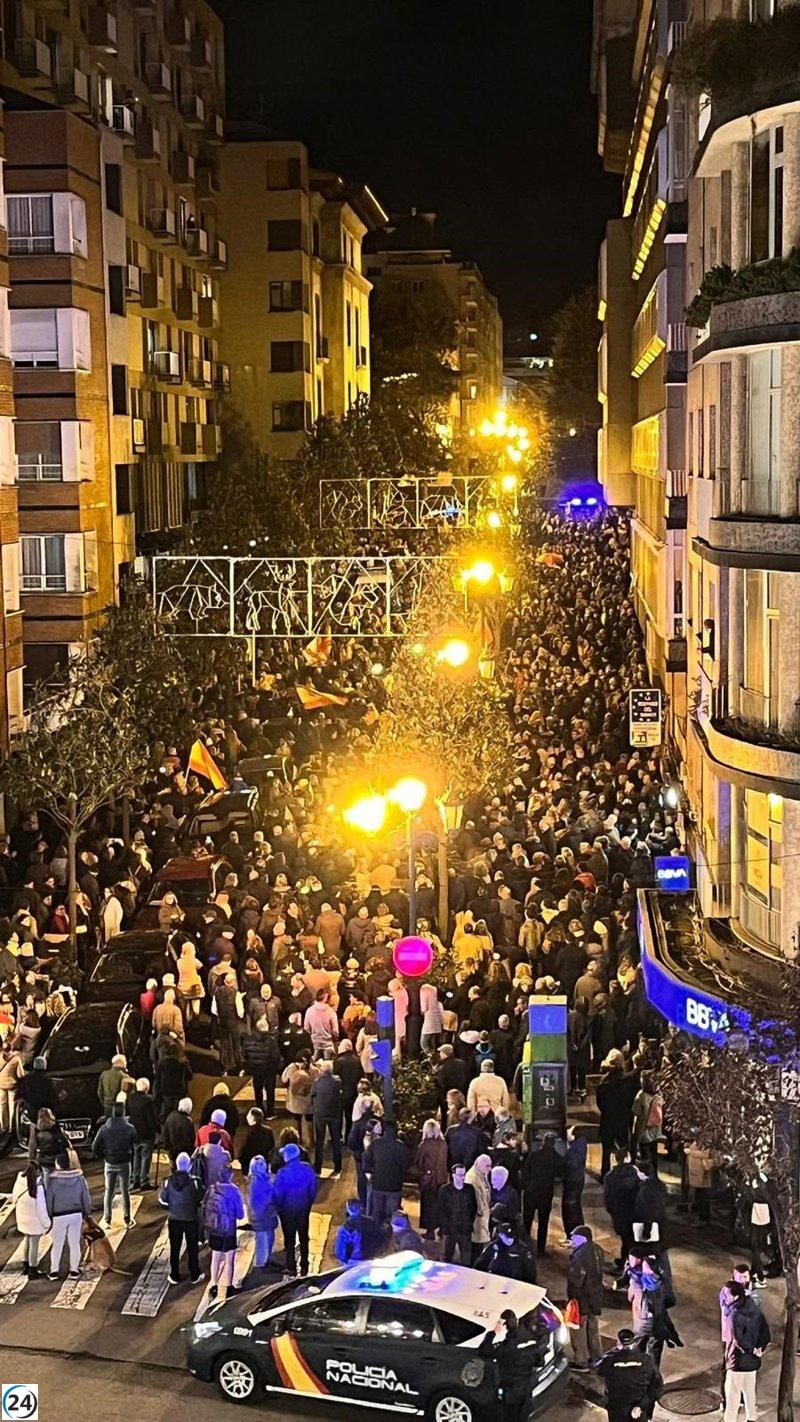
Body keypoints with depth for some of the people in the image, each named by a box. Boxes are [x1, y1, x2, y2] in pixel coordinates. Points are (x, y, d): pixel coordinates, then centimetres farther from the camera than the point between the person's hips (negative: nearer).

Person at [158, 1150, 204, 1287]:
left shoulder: (169, 1180, -12)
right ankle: (195, 1276, 22)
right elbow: (201, 1199, -11)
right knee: (192, 1248, 13)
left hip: (174, 1219, 1)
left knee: (174, 1248, 15)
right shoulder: (194, 1181, -17)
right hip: (191, 1219, -1)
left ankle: (175, 1276, 22)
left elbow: (162, 1199, -6)